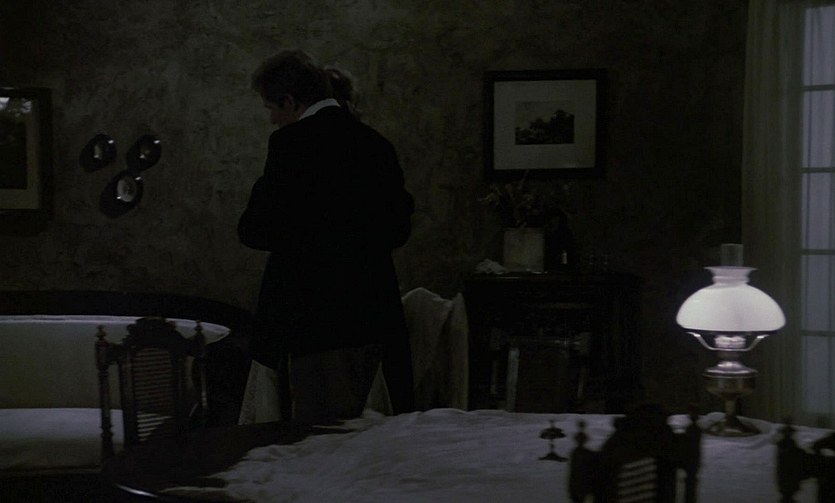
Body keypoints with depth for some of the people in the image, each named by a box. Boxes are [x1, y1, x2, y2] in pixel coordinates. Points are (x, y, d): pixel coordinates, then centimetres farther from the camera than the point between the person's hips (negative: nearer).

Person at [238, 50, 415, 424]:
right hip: (374, 317, 8)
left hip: (317, 321, -8)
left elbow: (256, 230, -13)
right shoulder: (376, 144, 12)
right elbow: (399, 229, 17)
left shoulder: (293, 143, -10)